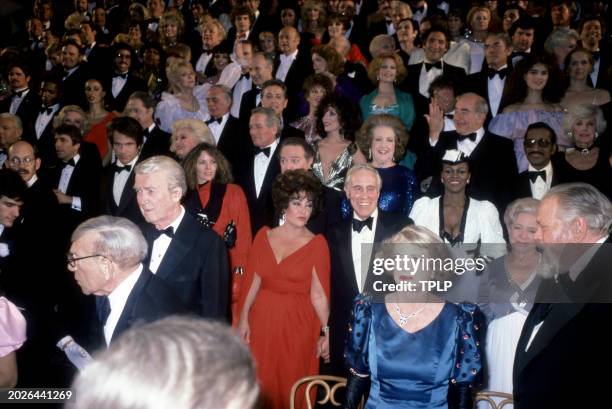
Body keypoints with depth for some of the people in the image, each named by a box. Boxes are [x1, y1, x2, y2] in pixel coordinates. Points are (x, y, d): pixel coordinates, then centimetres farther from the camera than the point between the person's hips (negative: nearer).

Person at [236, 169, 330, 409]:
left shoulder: (316, 244, -6)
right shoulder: (264, 236, 3)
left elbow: (319, 293, -7)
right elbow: (252, 282, 4)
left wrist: (327, 331, -12)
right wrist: (243, 319, -1)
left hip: (298, 325, -3)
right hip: (262, 321, 3)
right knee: (260, 387, 11)